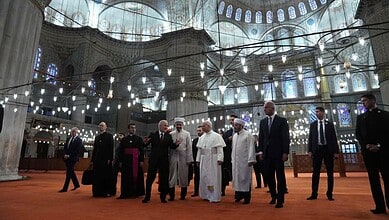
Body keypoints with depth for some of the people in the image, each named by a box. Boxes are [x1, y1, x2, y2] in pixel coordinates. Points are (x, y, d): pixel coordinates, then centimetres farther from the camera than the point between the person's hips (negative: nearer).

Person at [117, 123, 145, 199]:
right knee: (126, 177, 4)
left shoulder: (139, 139, 4)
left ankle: (136, 193, 13)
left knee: (136, 176, 2)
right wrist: (120, 161, 1)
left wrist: (141, 161, -7)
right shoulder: (124, 139, 9)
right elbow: (121, 151, 7)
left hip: (136, 160, -1)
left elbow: (141, 150, 0)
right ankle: (125, 193, 10)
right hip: (126, 160, 2)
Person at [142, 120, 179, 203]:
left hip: (164, 160, 1)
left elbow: (172, 146, -4)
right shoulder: (153, 135, 1)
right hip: (153, 159, -1)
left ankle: (163, 197, 20)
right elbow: (146, 144, -3)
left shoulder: (168, 136, 5)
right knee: (150, 178, 5)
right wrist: (145, 142, -26)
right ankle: (147, 197, 19)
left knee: (164, 178, 7)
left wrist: (176, 144, -25)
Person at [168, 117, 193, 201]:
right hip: (173, 157, 1)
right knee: (172, 176, 4)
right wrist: (168, 158, 0)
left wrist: (189, 159, -5)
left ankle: (183, 195, 21)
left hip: (183, 157, -1)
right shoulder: (171, 134, 5)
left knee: (183, 176, 7)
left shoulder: (187, 134, 3)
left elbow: (189, 147, 0)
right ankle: (171, 195, 14)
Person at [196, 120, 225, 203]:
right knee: (204, 177, 10)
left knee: (214, 177, -1)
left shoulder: (216, 136, -5)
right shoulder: (201, 137, 11)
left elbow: (220, 149, -10)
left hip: (213, 160, -6)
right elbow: (199, 149, 13)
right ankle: (206, 195, 23)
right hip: (204, 160, 6)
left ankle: (215, 197, 9)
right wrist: (198, 159, 10)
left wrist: (219, 159, -18)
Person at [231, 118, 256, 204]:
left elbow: (251, 148, -12)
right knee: (236, 178, 9)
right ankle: (238, 196, 22)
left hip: (244, 161, -6)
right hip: (235, 161, 6)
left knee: (245, 178, 0)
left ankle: (247, 198, 11)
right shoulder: (234, 136, 14)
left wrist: (251, 160, -17)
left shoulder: (248, 135, -6)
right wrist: (232, 159, 12)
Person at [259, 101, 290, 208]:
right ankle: (274, 195, 28)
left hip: (278, 153, -4)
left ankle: (280, 200, 15)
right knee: (268, 176, 6)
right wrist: (261, 151, 5)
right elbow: (261, 137, 12)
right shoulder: (262, 122, 12)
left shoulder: (282, 120, -1)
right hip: (267, 153, 4)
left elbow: (286, 137, -5)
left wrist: (285, 152, -11)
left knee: (280, 176, 3)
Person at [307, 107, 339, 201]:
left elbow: (334, 138, 4)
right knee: (315, 172, 2)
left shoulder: (330, 124, 7)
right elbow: (310, 138, 7)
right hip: (317, 149, 1)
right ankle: (314, 194, 7)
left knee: (330, 173, 5)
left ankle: (329, 194, 15)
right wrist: (310, 150, -2)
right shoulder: (312, 124, 10)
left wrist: (336, 151, -3)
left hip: (328, 149, 0)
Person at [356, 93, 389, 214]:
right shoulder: (361, 117, 17)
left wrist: (379, 145, -11)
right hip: (368, 151, 3)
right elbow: (358, 134, 10)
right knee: (373, 179, 1)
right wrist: (366, 145, -6)